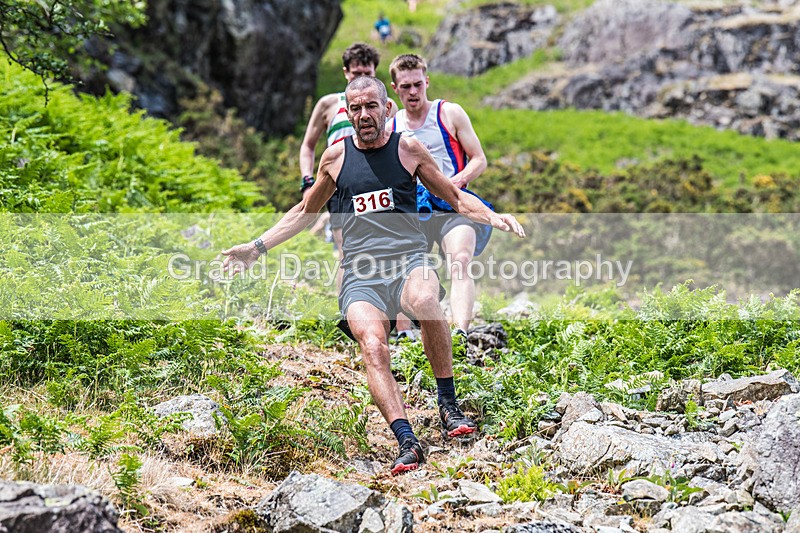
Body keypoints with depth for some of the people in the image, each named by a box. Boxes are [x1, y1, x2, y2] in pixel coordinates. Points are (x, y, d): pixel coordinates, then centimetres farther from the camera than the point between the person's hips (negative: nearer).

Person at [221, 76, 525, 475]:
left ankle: (448, 406, -21)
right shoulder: (336, 156, 13)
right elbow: (305, 211, 27)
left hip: (409, 262, -1)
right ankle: (406, 442, -34)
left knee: (426, 302, -37)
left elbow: (455, 197, 19)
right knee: (373, 347, -29)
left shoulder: (408, 149, 10)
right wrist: (258, 247, 21)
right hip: (360, 277, 1)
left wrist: (493, 217, 1)